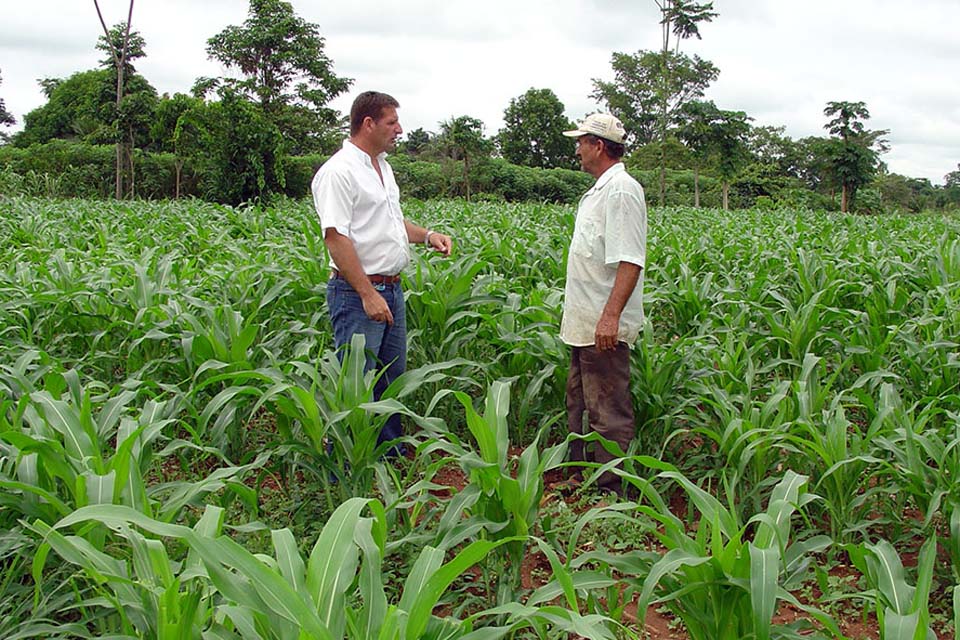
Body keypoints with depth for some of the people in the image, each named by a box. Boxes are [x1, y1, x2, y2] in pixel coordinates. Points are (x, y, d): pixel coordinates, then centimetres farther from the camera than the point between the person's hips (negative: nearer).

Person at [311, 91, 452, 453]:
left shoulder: (382, 166, 16)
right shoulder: (339, 171, -15)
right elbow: (335, 237, -21)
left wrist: (427, 236, 11)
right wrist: (368, 294, -24)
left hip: (391, 290, 10)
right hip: (357, 294, -10)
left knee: (393, 379, 17)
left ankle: (392, 458, 29)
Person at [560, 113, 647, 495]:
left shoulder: (621, 191, -17)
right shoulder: (599, 189, 16)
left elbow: (630, 261, -25)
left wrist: (610, 316, -32)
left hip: (604, 327, -11)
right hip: (584, 323, 11)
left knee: (608, 413, -5)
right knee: (580, 403, 21)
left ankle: (612, 492, 3)